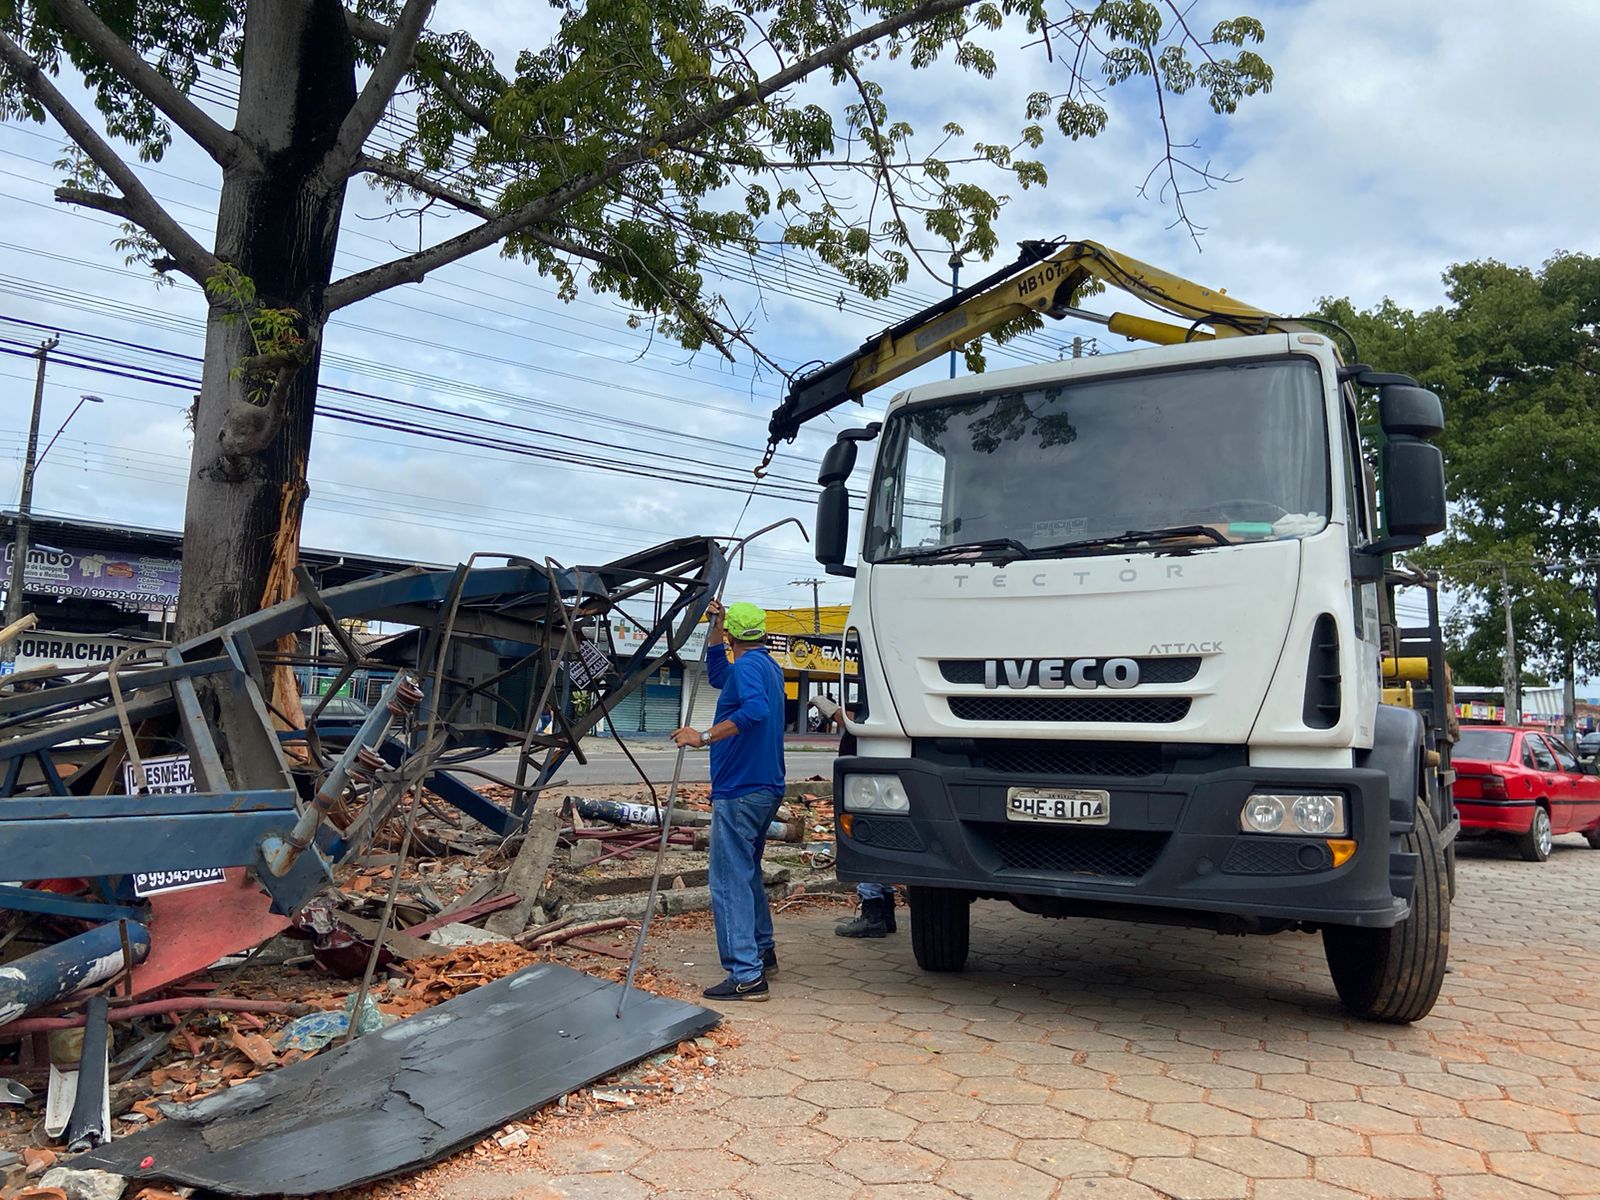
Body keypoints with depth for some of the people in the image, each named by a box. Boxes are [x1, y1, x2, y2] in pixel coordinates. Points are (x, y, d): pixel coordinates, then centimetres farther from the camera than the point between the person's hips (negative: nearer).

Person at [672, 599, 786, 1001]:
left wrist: (705, 737, -32)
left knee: (730, 882, -7)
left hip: (739, 792, -10)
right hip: (766, 789, 10)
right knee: (747, 873, 23)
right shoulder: (768, 666, 17)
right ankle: (762, 952, 34)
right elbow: (717, 676, 34)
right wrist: (714, 627, 26)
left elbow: (756, 709, -34)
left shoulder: (748, 665, -14)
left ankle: (746, 975, -7)